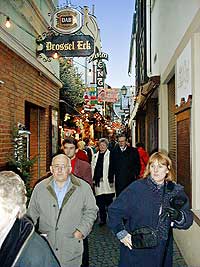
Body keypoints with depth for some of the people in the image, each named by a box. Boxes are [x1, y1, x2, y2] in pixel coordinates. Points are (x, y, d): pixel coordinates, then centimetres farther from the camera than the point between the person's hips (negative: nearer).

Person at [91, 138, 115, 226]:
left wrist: (111, 180, -11)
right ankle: (102, 219, 18)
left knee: (109, 201, 3)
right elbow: (93, 168, 18)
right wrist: (92, 179, 11)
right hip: (98, 182, 5)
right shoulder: (95, 156, 15)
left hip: (107, 182, -5)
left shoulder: (110, 155, -4)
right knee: (100, 202, 7)